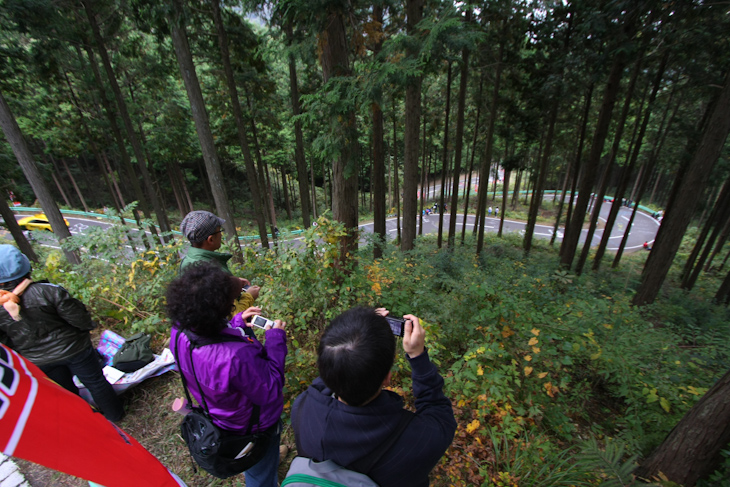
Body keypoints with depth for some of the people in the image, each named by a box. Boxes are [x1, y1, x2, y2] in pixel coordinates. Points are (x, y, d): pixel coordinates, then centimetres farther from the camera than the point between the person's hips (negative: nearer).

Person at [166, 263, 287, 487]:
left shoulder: (179, 332, -24)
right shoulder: (235, 357, -48)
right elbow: (270, 391, -31)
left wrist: (236, 323, -10)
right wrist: (276, 339, -28)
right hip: (251, 429, -7)